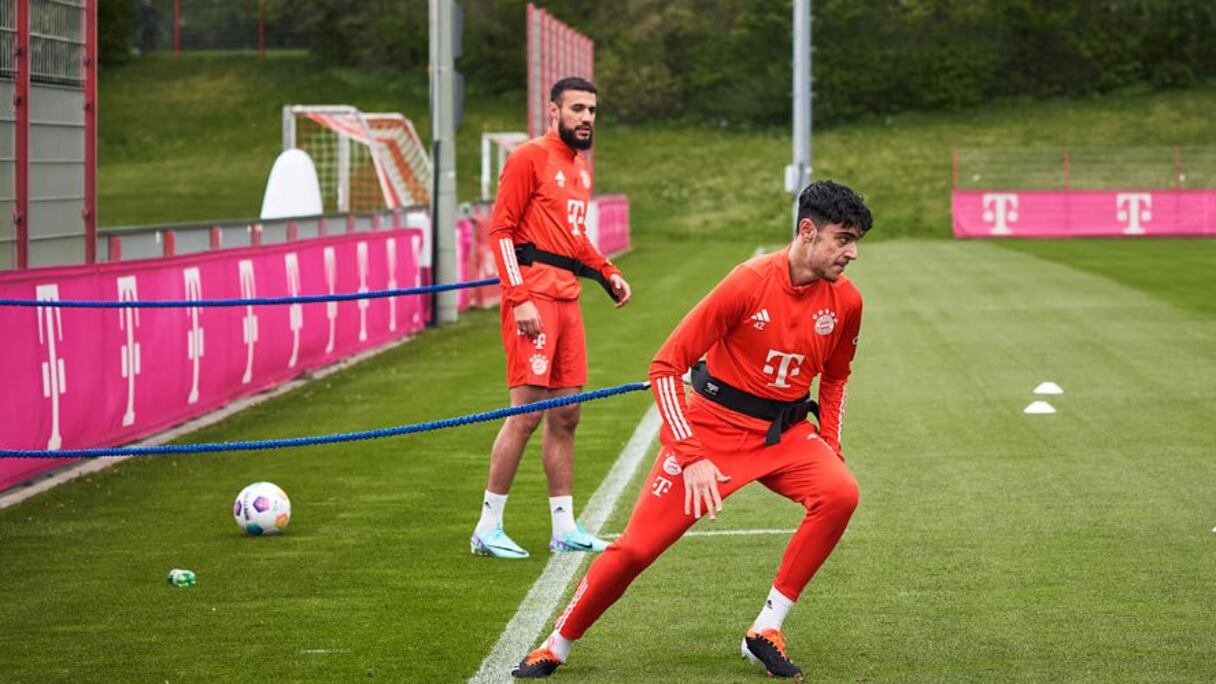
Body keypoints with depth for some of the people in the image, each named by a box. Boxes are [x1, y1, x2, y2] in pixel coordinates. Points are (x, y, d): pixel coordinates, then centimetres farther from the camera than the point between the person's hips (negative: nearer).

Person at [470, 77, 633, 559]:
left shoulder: (580, 167, 18)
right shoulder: (530, 158, -7)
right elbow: (500, 230, -12)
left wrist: (607, 274, 12)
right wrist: (520, 298, -19)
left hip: (567, 299, 8)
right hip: (533, 297, -8)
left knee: (566, 415, 9)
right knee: (526, 414, -9)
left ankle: (564, 528, 14)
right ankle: (488, 529, -3)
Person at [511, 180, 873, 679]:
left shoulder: (845, 301, -5)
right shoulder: (750, 283, -20)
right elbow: (666, 366, -17)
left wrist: (830, 447, 5)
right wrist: (691, 457, -23)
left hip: (785, 433, 4)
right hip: (713, 426, -4)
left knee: (840, 493, -26)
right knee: (637, 548, -9)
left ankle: (766, 632, -14)